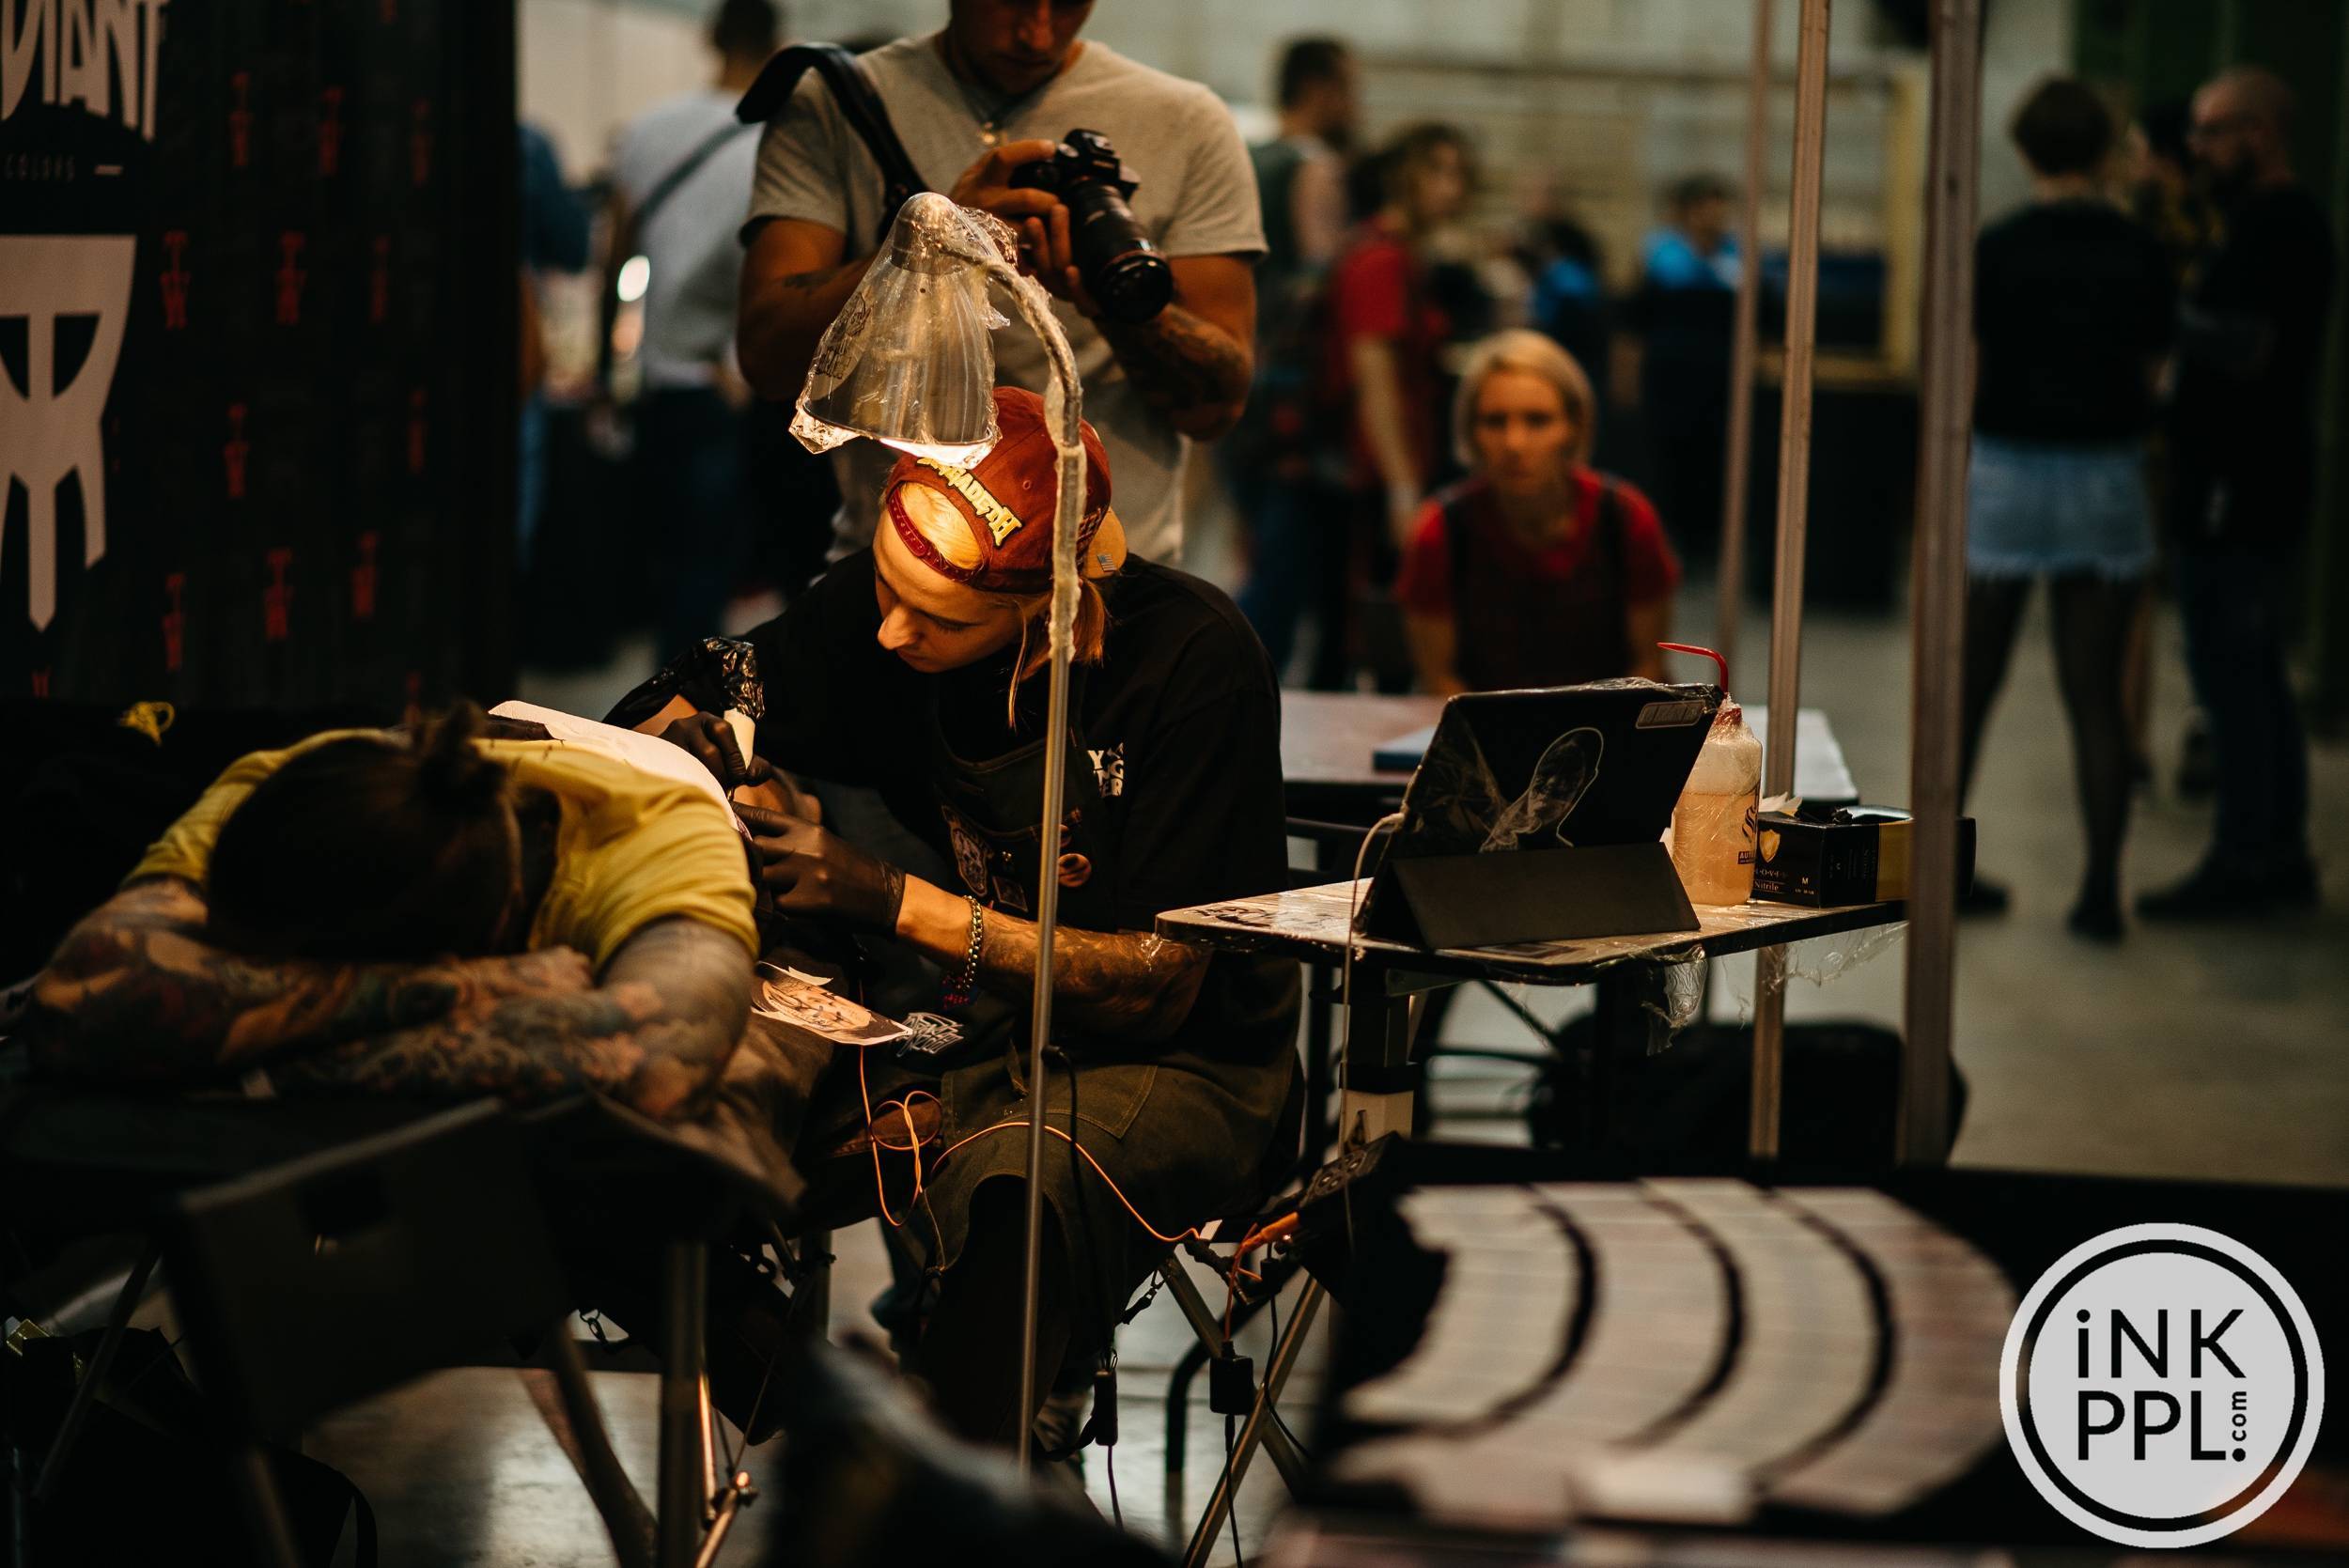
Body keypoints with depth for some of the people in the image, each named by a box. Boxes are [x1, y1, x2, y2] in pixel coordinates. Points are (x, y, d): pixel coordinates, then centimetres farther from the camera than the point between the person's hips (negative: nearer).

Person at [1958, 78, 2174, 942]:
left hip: (2005, 472, -1)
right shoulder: (2141, 254, -2)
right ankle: (2101, 887, 3)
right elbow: (2154, 375, 2)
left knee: (1970, 684, 11)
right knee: (2096, 694, 5)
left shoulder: (1995, 249, -8)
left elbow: (1964, 378, -6)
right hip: (2107, 477, 1)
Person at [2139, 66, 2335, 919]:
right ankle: (2280, 856, 20)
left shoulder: (2275, 232, -16)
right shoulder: (2284, 224, 17)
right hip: (2256, 488, 11)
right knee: (2256, 678, 14)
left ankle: (2241, 862, -4)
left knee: (2230, 674, -7)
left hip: (2239, 494, -11)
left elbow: (2239, 349, -25)